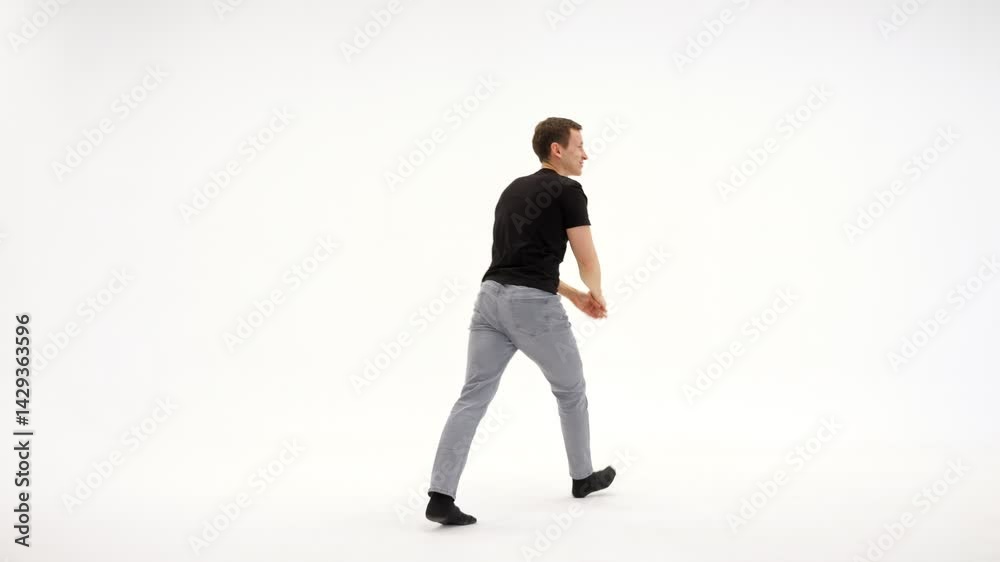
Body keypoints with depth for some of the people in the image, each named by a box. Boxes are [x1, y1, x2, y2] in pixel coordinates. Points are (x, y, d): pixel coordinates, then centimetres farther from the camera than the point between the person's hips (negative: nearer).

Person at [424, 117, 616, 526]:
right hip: (533, 306, -6)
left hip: (492, 297, 7)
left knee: (473, 398, 2)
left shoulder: (514, 189, 23)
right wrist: (596, 293, 22)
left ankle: (441, 496, -6)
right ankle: (583, 476, 35)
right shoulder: (568, 191, -2)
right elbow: (588, 263, -1)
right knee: (571, 390, 17)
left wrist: (575, 296, 30)